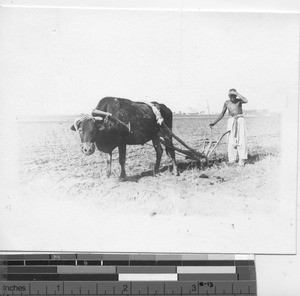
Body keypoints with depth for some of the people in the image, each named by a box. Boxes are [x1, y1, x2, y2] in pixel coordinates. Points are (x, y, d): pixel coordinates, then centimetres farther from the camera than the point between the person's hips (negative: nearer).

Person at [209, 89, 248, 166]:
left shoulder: (239, 100, 1)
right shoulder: (227, 103, 8)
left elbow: (246, 101, -23)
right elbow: (222, 114, 14)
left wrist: (237, 94, -17)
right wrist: (214, 123, 10)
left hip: (240, 120, -3)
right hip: (231, 121, 3)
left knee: (241, 139, -11)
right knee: (231, 140, -4)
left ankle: (242, 160, -12)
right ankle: (232, 160, -1)